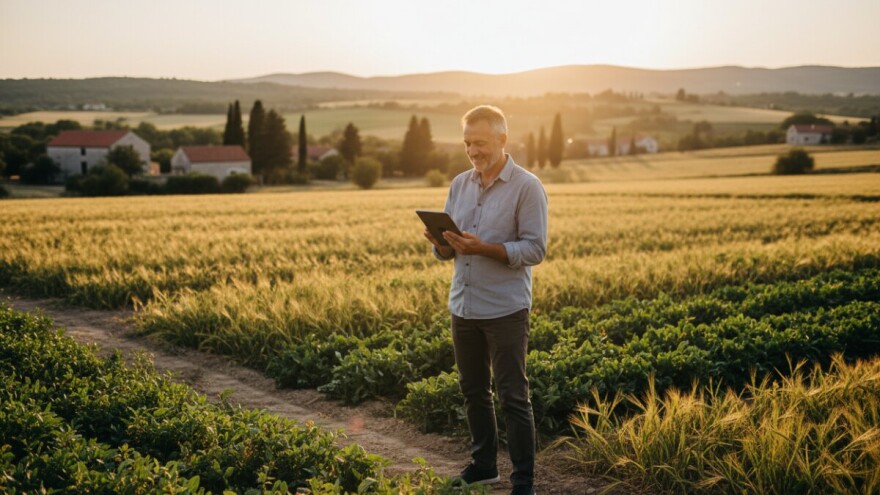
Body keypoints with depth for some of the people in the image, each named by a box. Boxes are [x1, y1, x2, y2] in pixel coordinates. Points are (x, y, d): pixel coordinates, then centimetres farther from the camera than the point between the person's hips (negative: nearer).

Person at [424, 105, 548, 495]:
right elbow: (446, 252, 12)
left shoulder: (527, 187, -8)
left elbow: (535, 250, -14)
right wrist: (442, 242, -12)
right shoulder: (459, 185, 10)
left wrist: (484, 248, -25)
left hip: (505, 310, -6)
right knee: (473, 391, 15)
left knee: (513, 398, -1)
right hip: (463, 306, 6)